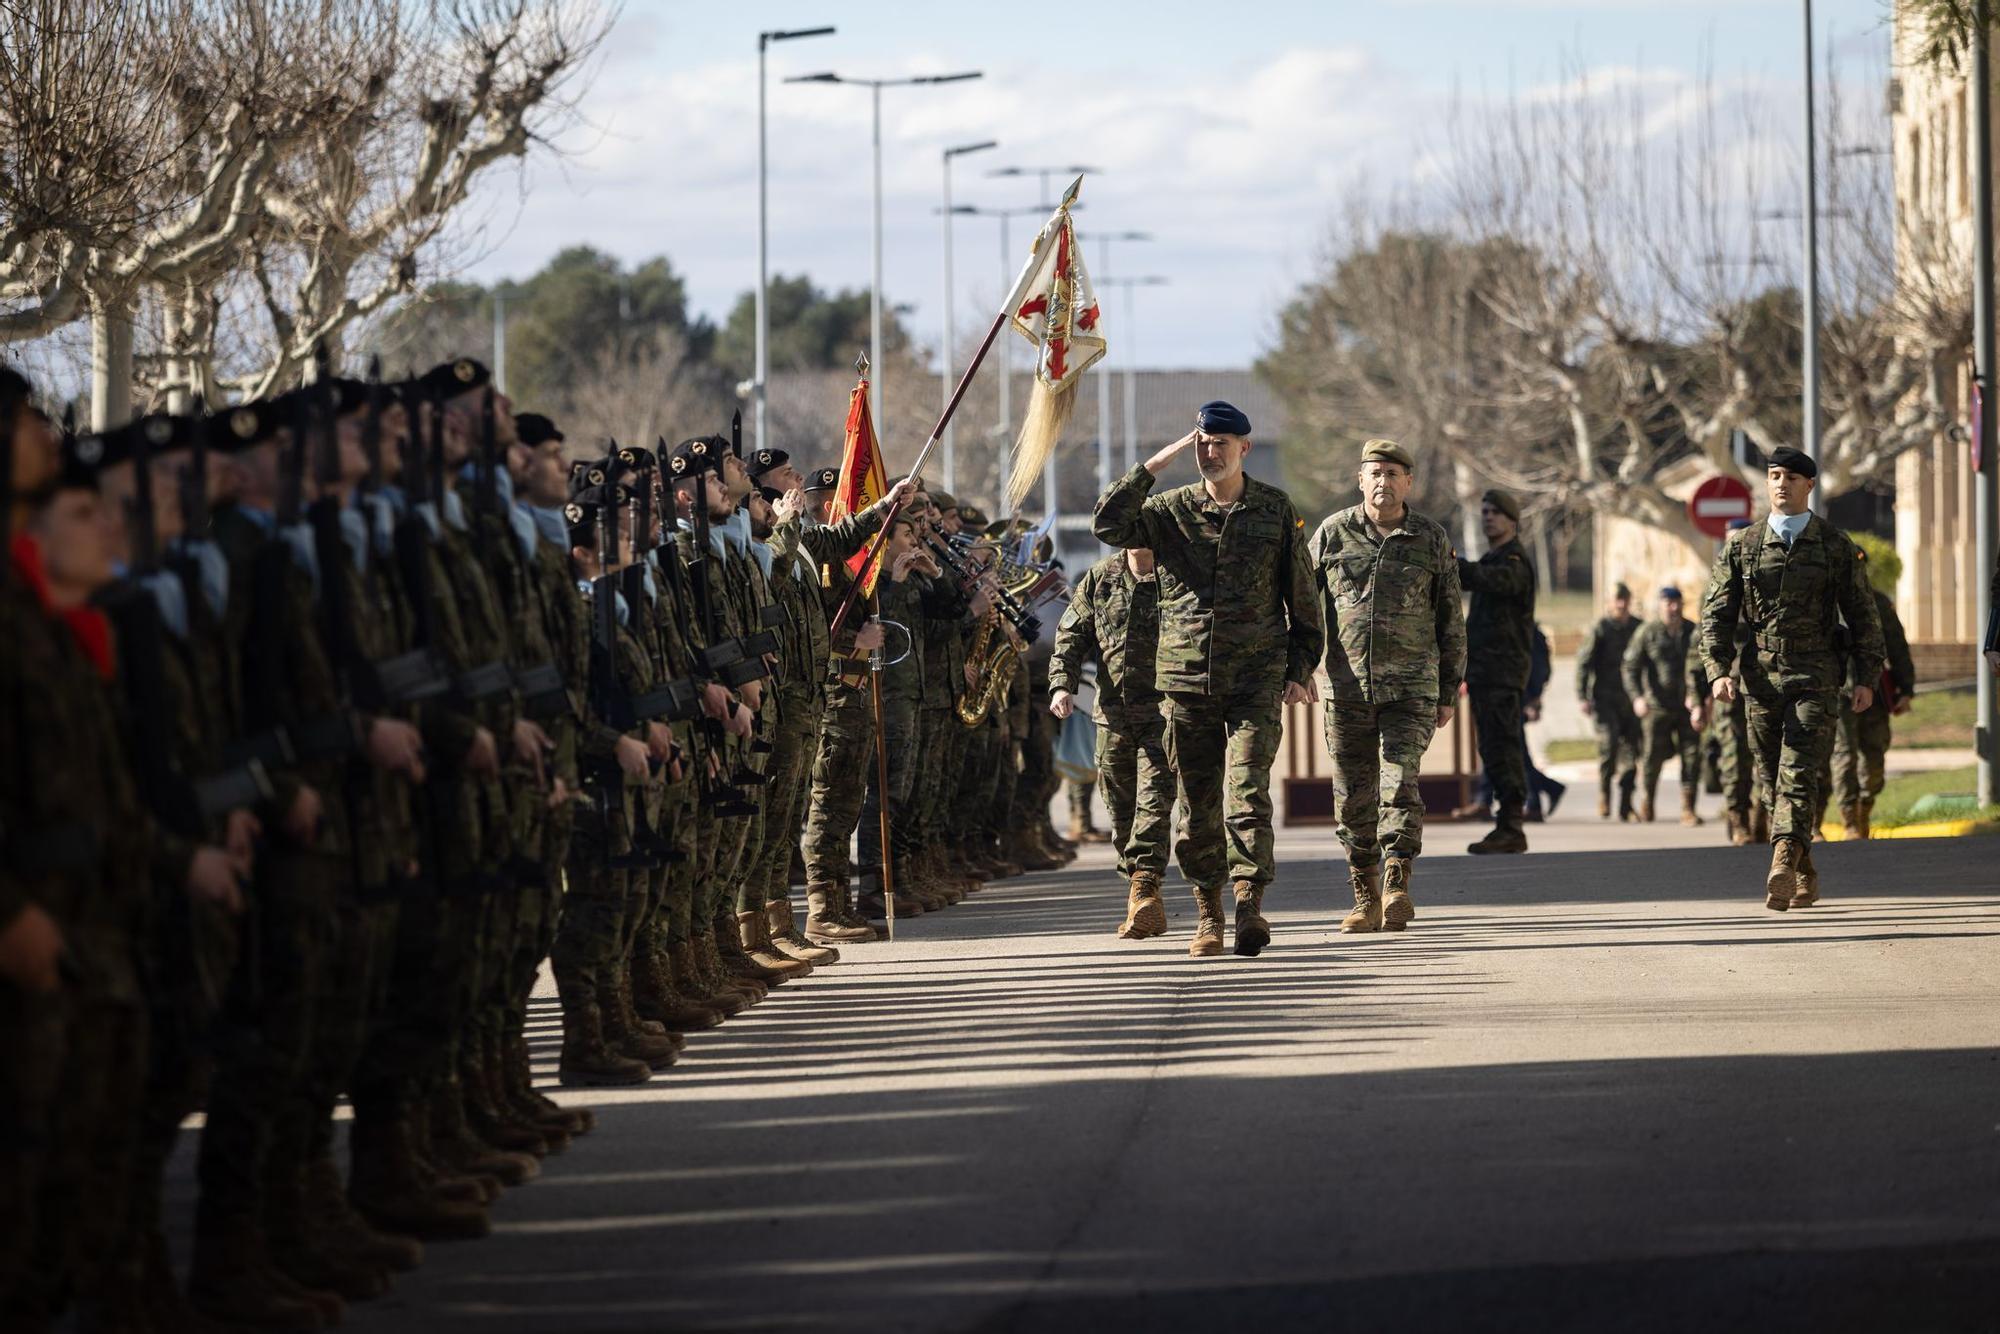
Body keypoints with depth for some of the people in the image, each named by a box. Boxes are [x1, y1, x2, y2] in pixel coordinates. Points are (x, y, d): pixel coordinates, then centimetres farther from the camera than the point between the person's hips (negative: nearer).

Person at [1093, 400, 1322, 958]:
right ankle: (1208, 915, 15)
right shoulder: (1170, 509, 6)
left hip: (1256, 677, -2)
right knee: (1197, 801, 5)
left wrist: (1300, 670, 6)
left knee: (1247, 791, -15)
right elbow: (1109, 525, -12)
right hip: (1187, 677, 2)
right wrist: (1157, 463, -13)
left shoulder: (1275, 510, 5)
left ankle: (1250, 905, -20)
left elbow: (1302, 596, 10)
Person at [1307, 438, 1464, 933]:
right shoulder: (1333, 533, 5)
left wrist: (1449, 692, 10)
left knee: (1400, 786, -14)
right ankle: (1365, 900, 12)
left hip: (1410, 687, -1)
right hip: (1346, 687, 1)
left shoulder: (1431, 539, 5)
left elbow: (1451, 621, 10)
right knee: (1354, 798, 3)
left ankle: (1396, 889, -17)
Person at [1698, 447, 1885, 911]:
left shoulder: (1836, 547, 4)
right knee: (1773, 781, 7)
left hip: (1816, 680, -3)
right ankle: (1805, 876, 19)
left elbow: (1862, 615, 7)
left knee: (1798, 776, -17)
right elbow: (1717, 614, 5)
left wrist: (1865, 678, -1)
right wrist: (1718, 671, -9)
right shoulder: (1741, 547, 8)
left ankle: (1783, 868, -30)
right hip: (1761, 680, 3)